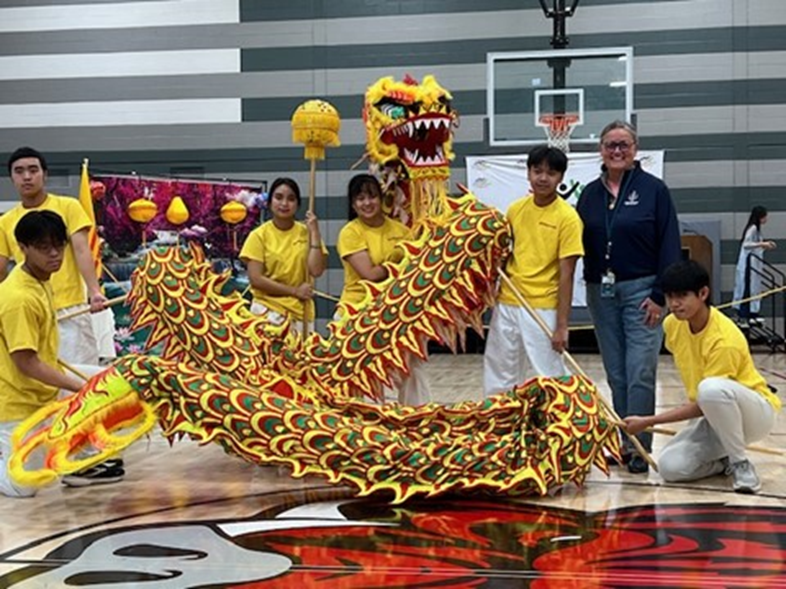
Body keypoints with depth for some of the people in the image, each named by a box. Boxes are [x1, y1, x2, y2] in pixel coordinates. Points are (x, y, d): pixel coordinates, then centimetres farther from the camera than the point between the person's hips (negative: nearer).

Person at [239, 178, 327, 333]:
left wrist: (315, 232, -9)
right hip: (267, 310, -2)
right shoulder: (259, 235, -1)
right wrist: (294, 291, -11)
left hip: (300, 311, 2)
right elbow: (256, 279, -8)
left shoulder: (306, 232, 5)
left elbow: (316, 270, -6)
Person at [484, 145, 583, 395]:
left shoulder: (567, 217, -10)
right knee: (499, 376, 14)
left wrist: (562, 326, -14)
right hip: (507, 304, 5)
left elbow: (566, 274, -12)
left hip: (543, 309, -5)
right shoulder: (515, 210, 5)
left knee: (551, 377, -2)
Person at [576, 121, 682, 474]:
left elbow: (669, 246, -6)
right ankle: (624, 444, 17)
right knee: (616, 375, 9)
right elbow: (580, 243, 14)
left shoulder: (653, 190, -3)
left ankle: (639, 448, 1)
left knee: (640, 374, -6)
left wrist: (660, 295, -11)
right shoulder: (590, 193, 10)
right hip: (600, 293, 4)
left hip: (640, 291, -4)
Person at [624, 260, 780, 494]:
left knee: (712, 388, -40)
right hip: (715, 416, 7)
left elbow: (701, 406, -25)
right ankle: (727, 460, 10)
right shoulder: (672, 325, -6)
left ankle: (740, 463, -18)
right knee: (670, 467, -20)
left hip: (757, 412, -6)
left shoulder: (725, 340, -28)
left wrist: (648, 421, -25)